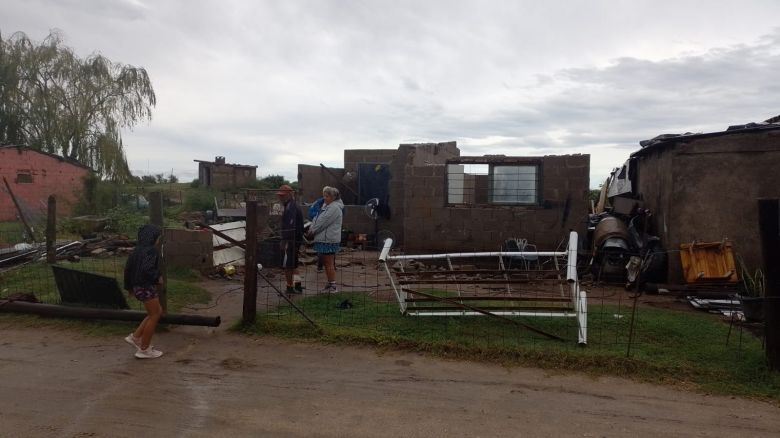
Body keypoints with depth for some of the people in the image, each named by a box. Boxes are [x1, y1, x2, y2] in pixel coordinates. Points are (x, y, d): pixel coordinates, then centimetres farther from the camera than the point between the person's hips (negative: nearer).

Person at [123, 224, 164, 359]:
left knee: (158, 312, 19)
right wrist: (158, 278, -13)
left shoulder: (137, 250, 10)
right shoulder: (151, 250, -17)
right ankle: (144, 349, 10)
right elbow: (147, 269, -30)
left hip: (138, 286, 9)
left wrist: (129, 287, 24)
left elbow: (128, 268, 16)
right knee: (154, 315, 3)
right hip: (147, 287, -9)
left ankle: (135, 337, 19)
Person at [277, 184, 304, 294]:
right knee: (293, 265, 17)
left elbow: (290, 226, -26)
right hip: (295, 240, 11)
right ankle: (298, 286, 22)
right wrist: (283, 241, 24)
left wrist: (285, 242, -26)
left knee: (287, 266, -2)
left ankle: (290, 288, 6)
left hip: (291, 241, -11)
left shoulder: (291, 207, -17)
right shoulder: (292, 206, 17)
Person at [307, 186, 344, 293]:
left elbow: (323, 221, -18)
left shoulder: (335, 208, -15)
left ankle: (333, 285, -1)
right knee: (326, 263, 14)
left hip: (329, 240, -10)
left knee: (329, 263, -6)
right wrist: (312, 228, 0)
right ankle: (330, 284, 22)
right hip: (323, 239, 10)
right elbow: (317, 218, 16)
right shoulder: (326, 206, 18)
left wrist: (313, 230, -8)